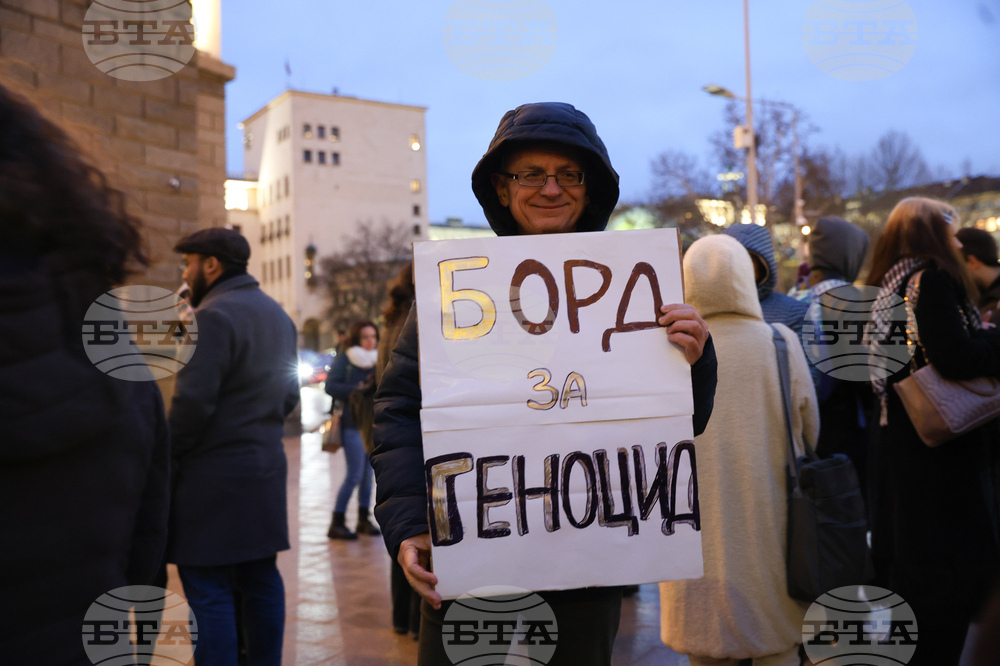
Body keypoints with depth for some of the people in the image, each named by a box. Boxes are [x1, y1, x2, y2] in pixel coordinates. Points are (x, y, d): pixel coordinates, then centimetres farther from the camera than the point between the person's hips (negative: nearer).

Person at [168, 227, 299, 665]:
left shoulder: (213, 316, -13)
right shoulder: (277, 314, 15)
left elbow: (192, 402, -18)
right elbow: (290, 394, 17)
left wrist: (166, 456, -7)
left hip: (215, 476, -9)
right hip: (266, 468, 9)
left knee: (208, 590, -2)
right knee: (261, 578, 14)